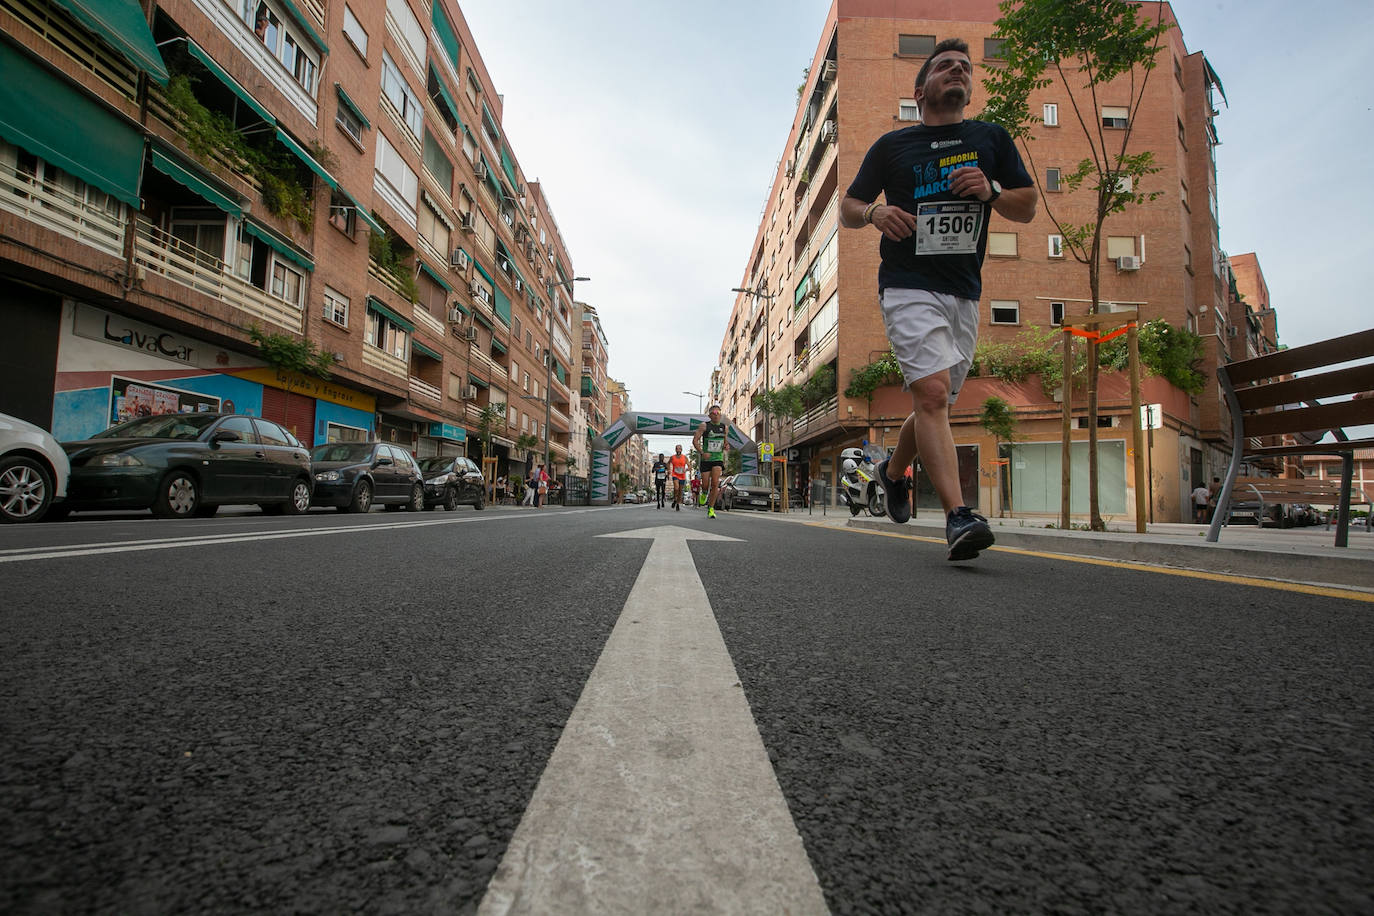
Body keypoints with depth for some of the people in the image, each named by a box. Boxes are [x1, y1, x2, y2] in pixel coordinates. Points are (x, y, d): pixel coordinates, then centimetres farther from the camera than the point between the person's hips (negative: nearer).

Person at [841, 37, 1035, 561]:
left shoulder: (992, 139, 16)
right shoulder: (891, 146, 10)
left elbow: (1028, 209, 16)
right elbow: (847, 209, 14)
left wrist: (991, 192, -5)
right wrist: (875, 212, -9)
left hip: (965, 293, 4)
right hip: (909, 287, -4)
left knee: (936, 403, 11)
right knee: (932, 393, -22)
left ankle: (894, 470, 37)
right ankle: (958, 517, -24)